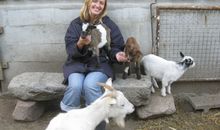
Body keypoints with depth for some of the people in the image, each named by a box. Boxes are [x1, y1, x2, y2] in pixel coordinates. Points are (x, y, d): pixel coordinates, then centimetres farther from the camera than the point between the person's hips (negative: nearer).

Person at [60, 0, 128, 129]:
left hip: (100, 64, -1)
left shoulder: (109, 24, 4)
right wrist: (80, 44, -25)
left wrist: (117, 54, -18)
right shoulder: (76, 23, 4)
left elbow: (115, 47, 6)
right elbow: (70, 50, -3)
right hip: (78, 64, 1)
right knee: (75, 86, -30)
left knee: (90, 85, -32)